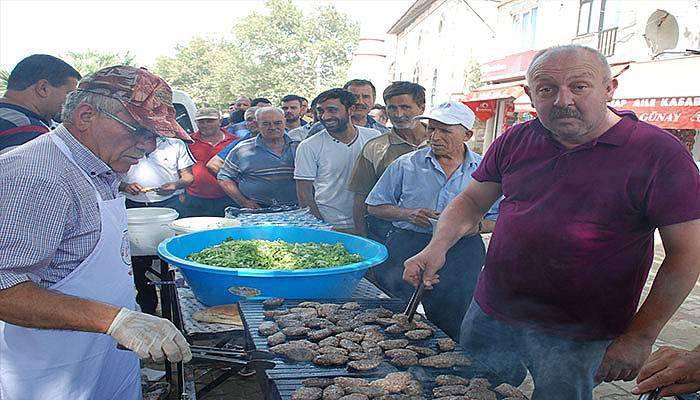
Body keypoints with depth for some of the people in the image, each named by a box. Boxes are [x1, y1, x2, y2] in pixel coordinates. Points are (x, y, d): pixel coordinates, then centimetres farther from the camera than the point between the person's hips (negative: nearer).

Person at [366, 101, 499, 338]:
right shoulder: (406, 165, 5)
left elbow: (500, 220, 11)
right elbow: (375, 207, 9)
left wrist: (476, 226, -11)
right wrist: (407, 214, -8)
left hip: (462, 252, 0)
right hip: (406, 246, 0)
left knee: (451, 329, 0)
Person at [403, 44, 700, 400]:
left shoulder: (658, 153, -12)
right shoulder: (516, 141, 1)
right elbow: (471, 201, 10)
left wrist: (640, 337, -14)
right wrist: (437, 246, -8)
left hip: (577, 339, -4)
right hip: (489, 316, 4)